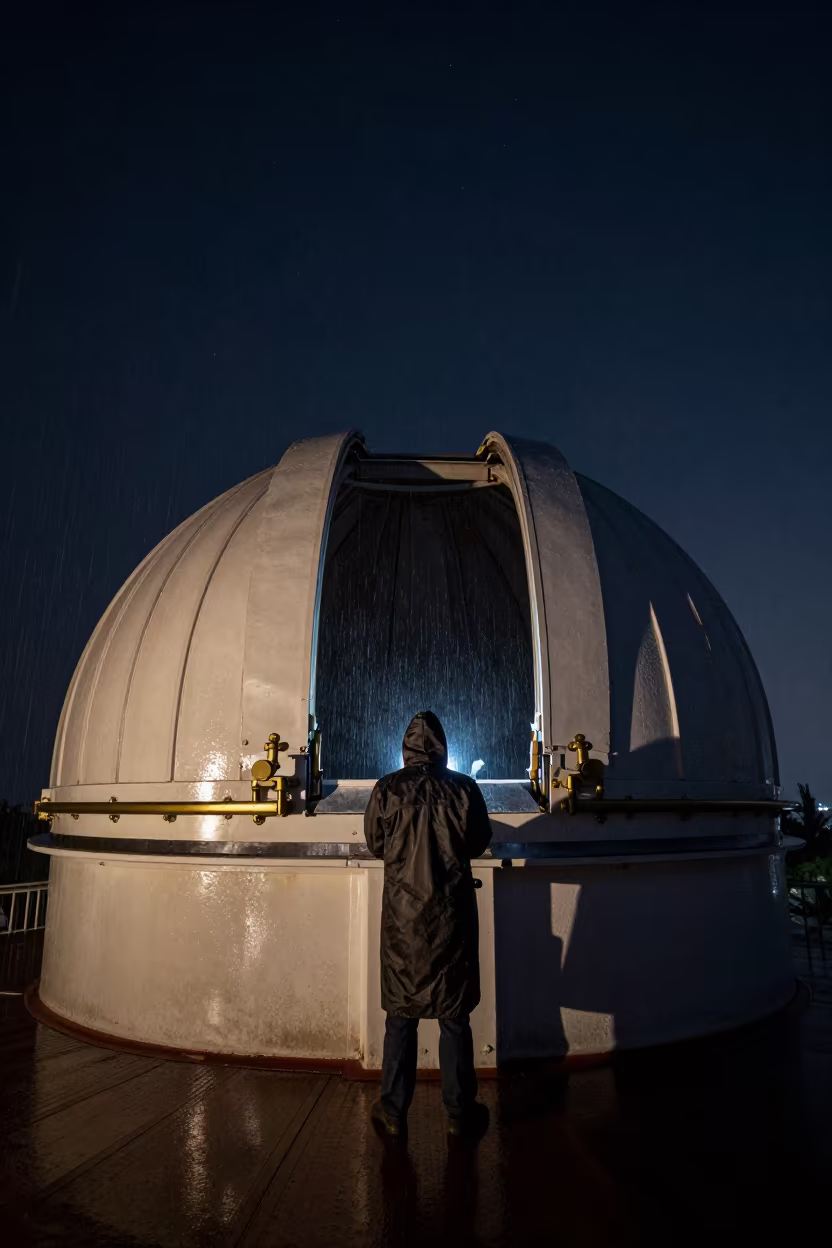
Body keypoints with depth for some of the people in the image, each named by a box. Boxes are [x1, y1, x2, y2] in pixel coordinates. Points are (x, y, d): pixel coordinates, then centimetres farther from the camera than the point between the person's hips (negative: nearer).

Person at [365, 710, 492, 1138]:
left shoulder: (387, 789, -9)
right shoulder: (464, 788, -9)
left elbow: (375, 844, 4)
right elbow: (479, 842, 4)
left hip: (402, 914, 0)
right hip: (452, 915, 0)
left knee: (400, 1015, 13)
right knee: (454, 1016, 12)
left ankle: (393, 1111, 22)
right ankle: (460, 1112, 22)